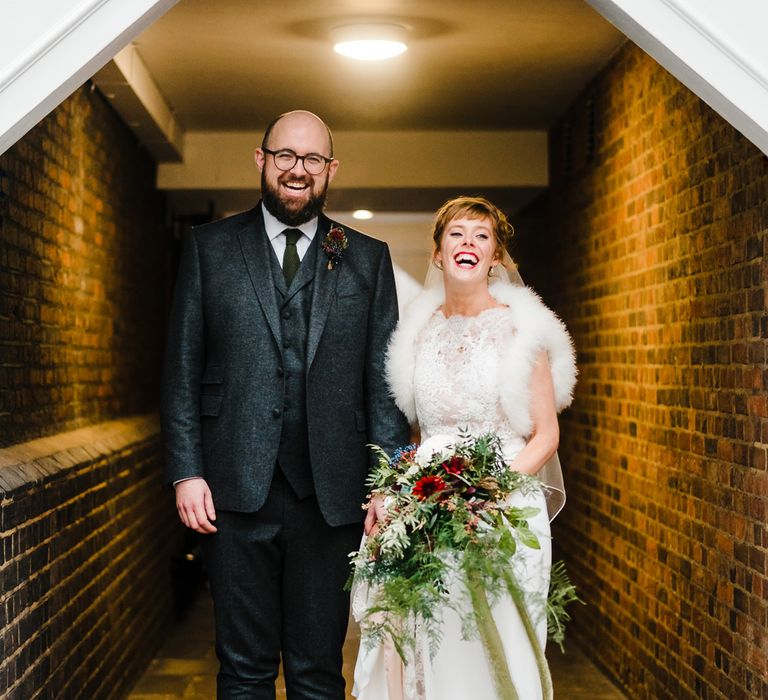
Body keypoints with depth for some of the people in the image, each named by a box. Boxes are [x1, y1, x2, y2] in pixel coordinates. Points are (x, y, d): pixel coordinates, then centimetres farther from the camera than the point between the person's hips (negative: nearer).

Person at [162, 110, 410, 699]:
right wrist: (186, 471, -4)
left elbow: (384, 380, 4)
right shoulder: (209, 247, 7)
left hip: (332, 494, 1)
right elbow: (182, 369, 5)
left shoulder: (368, 259, 8)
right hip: (236, 489, 0)